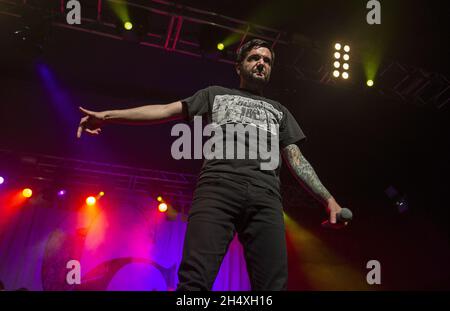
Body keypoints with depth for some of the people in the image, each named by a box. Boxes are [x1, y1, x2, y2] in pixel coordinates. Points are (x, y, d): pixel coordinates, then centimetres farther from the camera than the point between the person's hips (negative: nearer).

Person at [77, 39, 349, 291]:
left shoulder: (279, 111, 33)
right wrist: (108, 115, 11)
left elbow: (296, 159, 24)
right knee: (194, 280, -18)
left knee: (273, 284, -9)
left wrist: (328, 198, 10)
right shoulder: (215, 93, 29)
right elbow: (167, 110, 21)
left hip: (265, 195, 2)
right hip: (218, 185, -1)